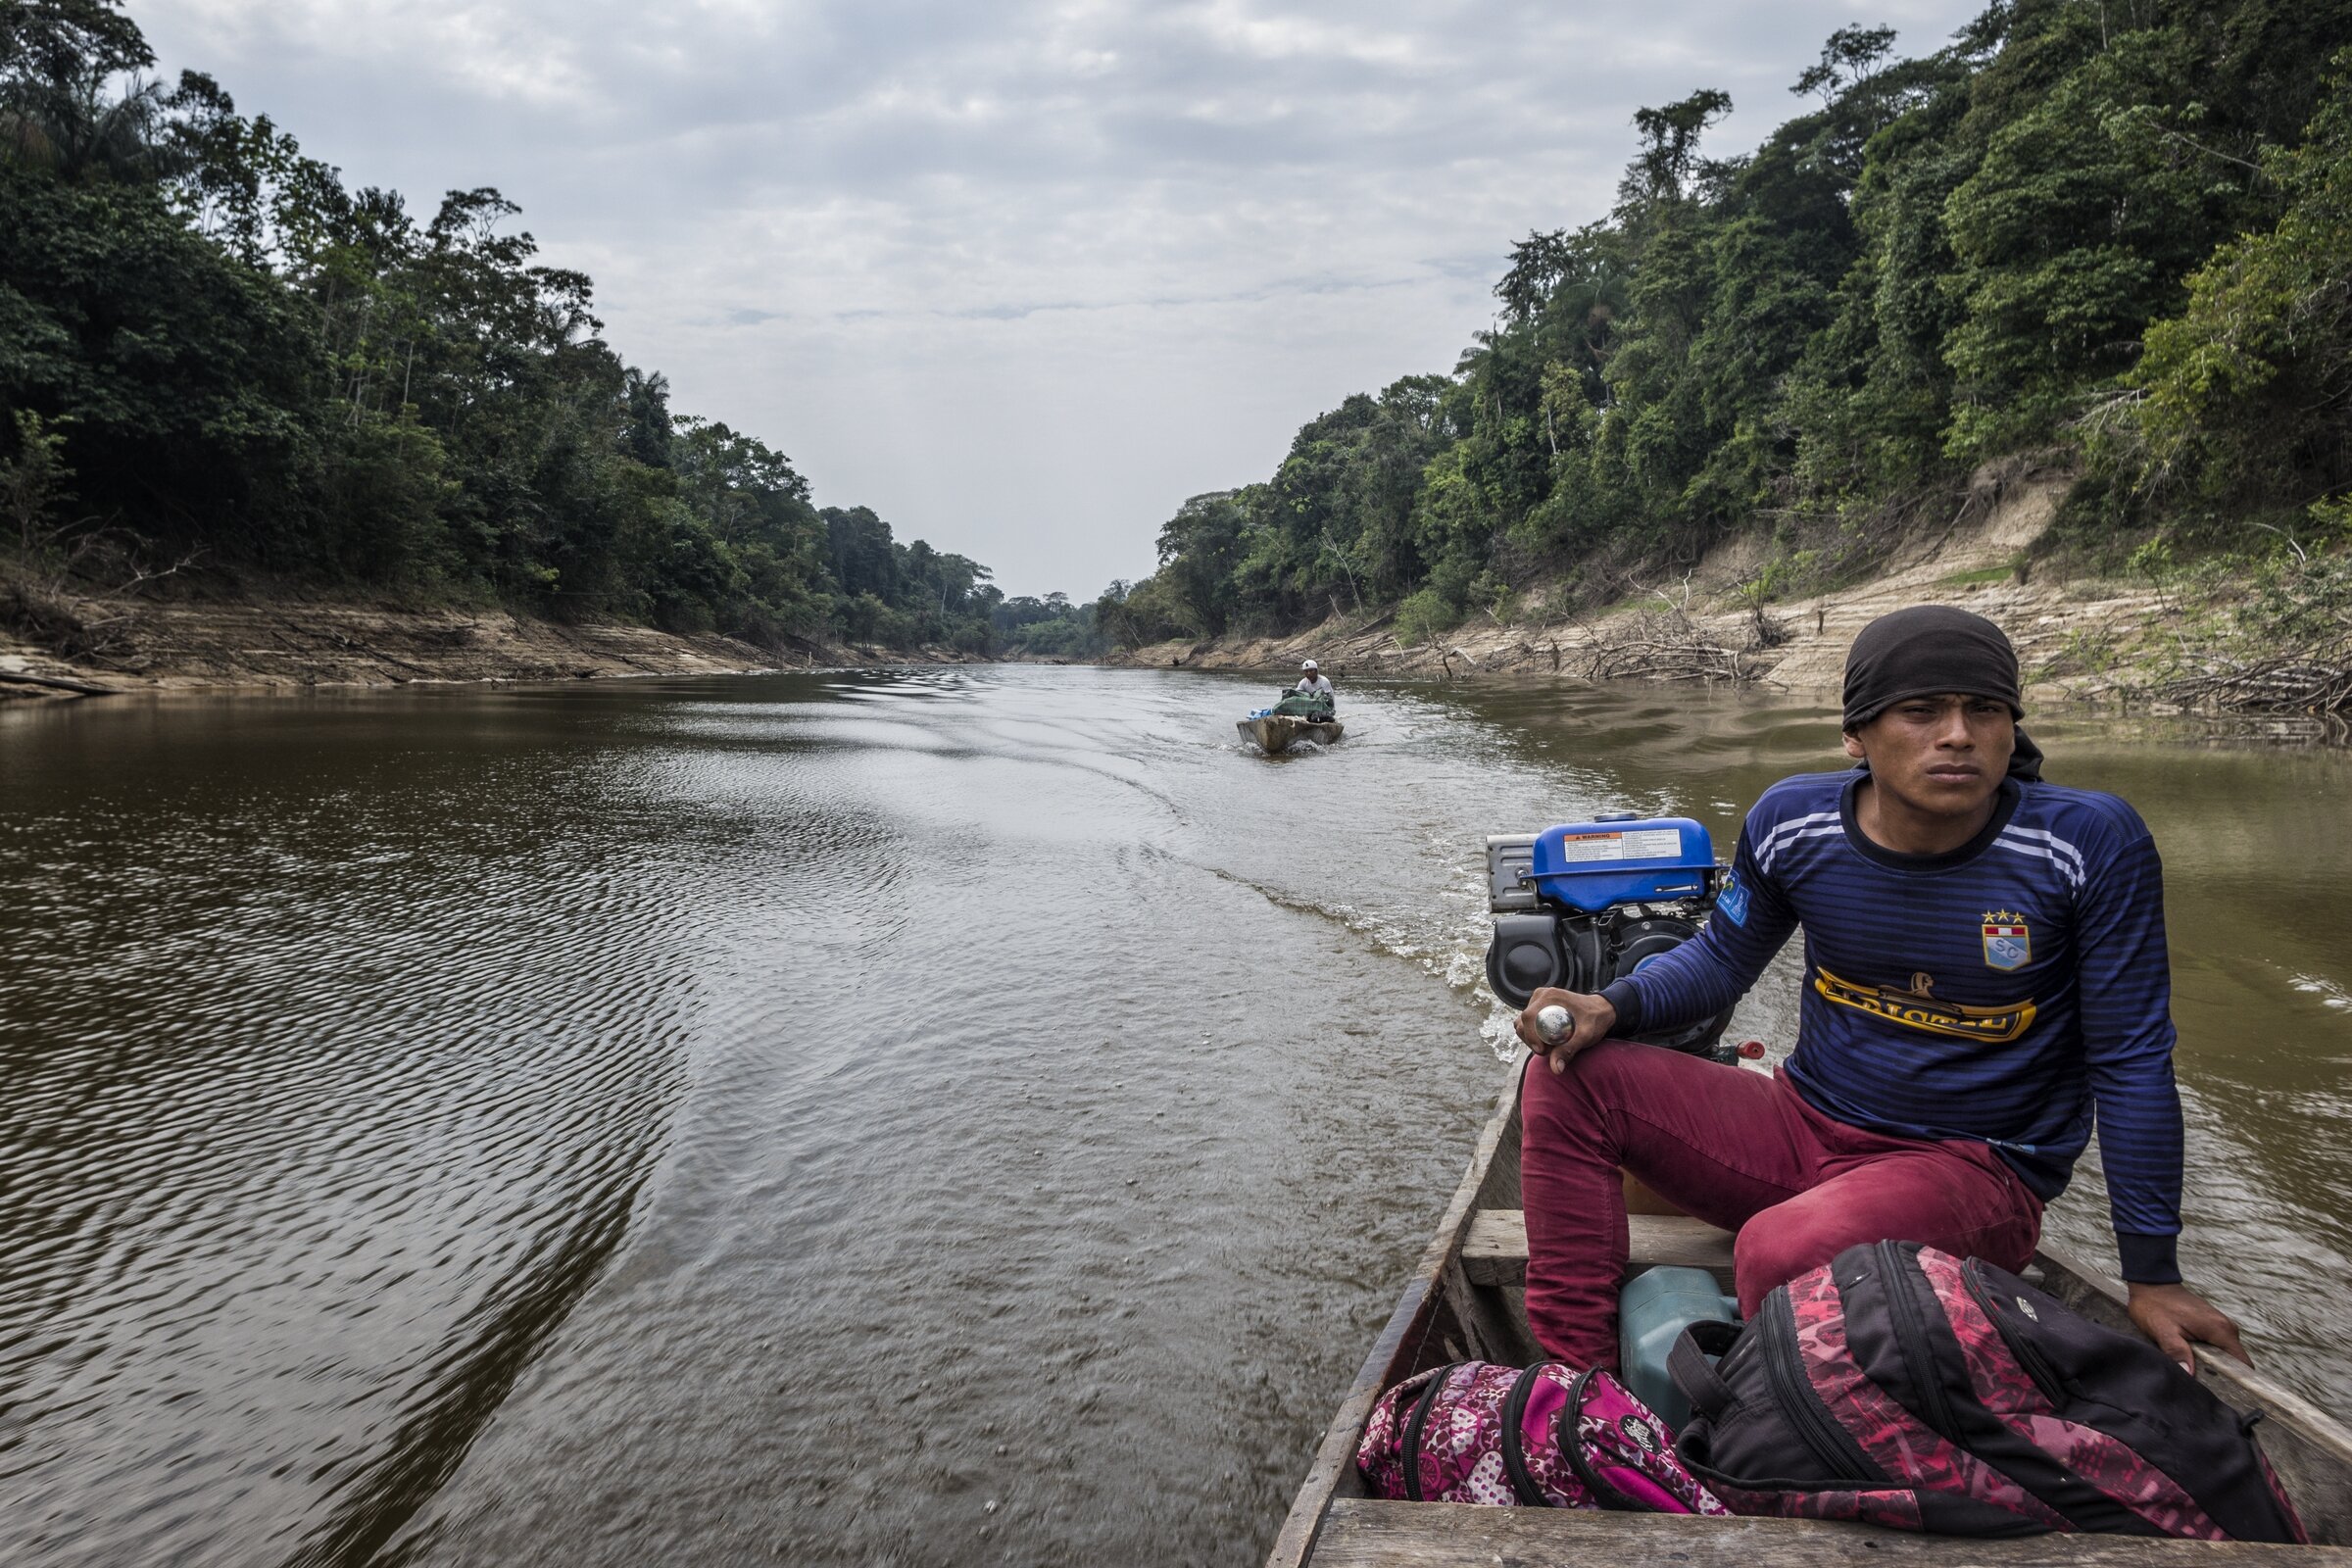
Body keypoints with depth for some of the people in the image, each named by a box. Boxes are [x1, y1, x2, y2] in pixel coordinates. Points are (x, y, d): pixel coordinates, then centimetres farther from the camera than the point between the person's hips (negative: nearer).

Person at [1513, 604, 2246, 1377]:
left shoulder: (2092, 842, -16)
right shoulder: (1792, 820, -7)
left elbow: (2131, 1063, -9)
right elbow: (1723, 957, 10)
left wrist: (2152, 1276, -4)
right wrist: (1610, 1008, -12)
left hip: (1972, 1168, -4)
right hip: (1801, 1129, 5)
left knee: (1779, 1251, -36)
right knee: (1569, 1074, -11)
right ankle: (1574, 1379, -7)